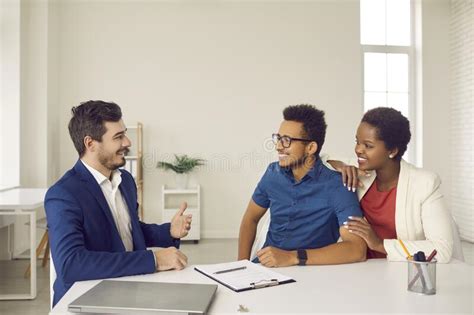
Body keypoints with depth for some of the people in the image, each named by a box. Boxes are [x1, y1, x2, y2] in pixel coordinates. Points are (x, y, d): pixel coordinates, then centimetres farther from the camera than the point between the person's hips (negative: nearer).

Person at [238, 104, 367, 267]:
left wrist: (293, 257, -30)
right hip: (265, 265, 3)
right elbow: (250, 218, 12)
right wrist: (242, 264, -1)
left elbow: (357, 249, -24)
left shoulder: (336, 186, -16)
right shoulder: (273, 173, 0)